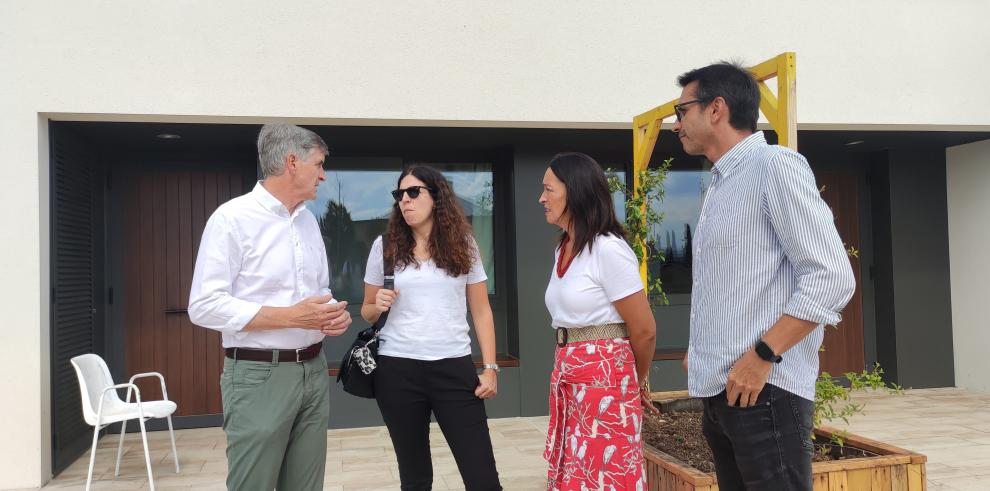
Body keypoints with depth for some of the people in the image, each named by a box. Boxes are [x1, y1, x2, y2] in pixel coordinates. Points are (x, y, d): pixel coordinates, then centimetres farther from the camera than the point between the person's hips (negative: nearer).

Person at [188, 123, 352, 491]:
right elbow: (204, 306, -16)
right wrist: (291, 316, -20)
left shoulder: (308, 220, 12)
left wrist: (335, 314, -2)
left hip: (313, 371, 7)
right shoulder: (232, 217, -11)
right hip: (259, 375, -7)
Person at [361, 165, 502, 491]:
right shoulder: (385, 246, 5)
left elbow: (481, 311, 6)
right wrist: (378, 306, -10)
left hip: (454, 367, 0)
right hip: (397, 369, 1)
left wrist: (490, 367, -1)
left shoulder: (463, 245, 5)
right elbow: (367, 311, 13)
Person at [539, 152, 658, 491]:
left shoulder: (608, 249, -16)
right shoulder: (563, 249, 11)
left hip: (605, 378, -8)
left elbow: (644, 330, -11)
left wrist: (637, 382, 5)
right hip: (568, 377, 8)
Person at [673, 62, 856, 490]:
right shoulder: (720, 186, 17)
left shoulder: (775, 165, -9)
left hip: (762, 393, -8)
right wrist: (702, 349, 13)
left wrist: (762, 356, -19)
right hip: (719, 391, 8)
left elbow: (831, 277, -17)